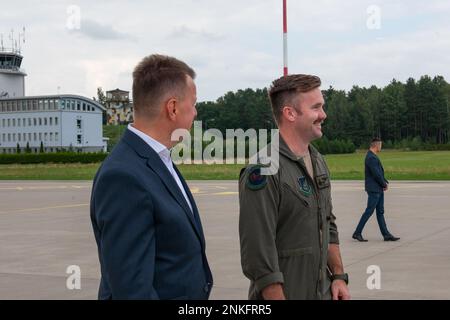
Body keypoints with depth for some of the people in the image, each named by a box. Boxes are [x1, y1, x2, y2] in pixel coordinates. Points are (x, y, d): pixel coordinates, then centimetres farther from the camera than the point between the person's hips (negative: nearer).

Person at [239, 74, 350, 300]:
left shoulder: (319, 162, 7)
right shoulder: (263, 172, -19)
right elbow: (259, 255, -21)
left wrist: (339, 276, 9)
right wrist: (277, 297, -20)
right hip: (284, 293, -7)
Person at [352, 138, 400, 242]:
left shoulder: (373, 156, 14)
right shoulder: (371, 158, -18)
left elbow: (380, 172, 18)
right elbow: (376, 174, -22)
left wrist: (386, 182, 4)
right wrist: (384, 184, -8)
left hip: (379, 189, 10)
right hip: (374, 189, -10)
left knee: (380, 212, 10)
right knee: (369, 211, -5)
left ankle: (386, 235, 12)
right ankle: (357, 233, 2)